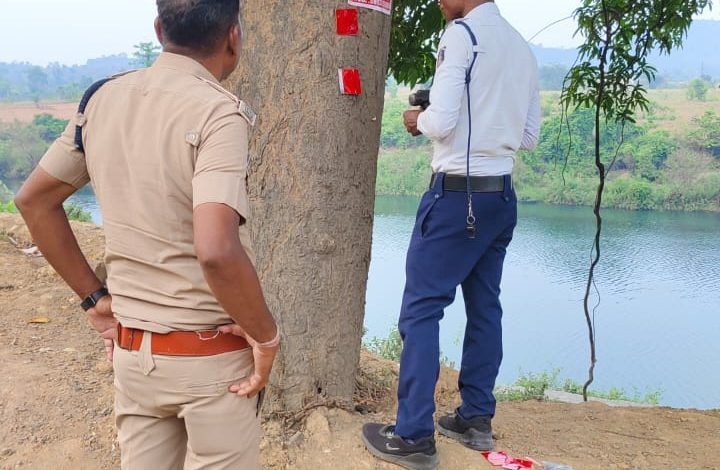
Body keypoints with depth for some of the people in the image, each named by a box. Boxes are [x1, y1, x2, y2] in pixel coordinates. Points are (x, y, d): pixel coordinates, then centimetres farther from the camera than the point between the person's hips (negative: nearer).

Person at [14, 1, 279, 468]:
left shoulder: (103, 99, 2)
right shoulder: (217, 112, -19)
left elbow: (34, 200, 11)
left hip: (130, 348, 6)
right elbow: (216, 251, -32)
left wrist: (94, 297, 13)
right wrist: (267, 336, -16)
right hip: (212, 356, -6)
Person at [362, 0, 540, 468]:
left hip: (459, 193, -8)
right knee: (485, 307, 12)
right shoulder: (523, 47, 14)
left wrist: (418, 120, 3)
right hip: (502, 196, 8)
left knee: (421, 307, -4)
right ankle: (476, 419, 20)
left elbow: (441, 121, -17)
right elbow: (529, 135, 16)